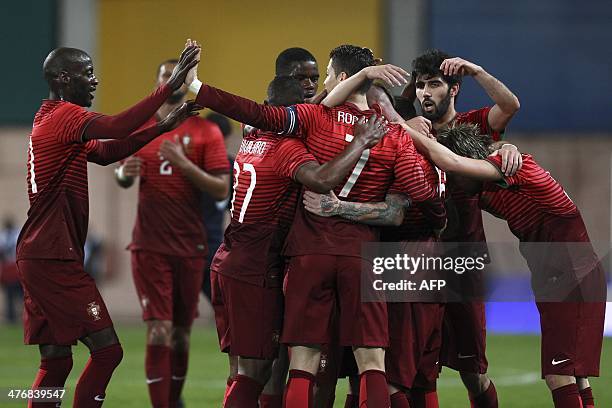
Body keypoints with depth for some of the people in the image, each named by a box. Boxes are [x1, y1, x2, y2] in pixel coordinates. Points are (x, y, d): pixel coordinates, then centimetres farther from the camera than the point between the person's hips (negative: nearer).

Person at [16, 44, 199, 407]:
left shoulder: (49, 119, 19)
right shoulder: (66, 115, -11)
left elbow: (105, 152, 24)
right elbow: (116, 128, -30)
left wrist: (164, 127, 17)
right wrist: (171, 86, -29)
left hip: (39, 259, 10)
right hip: (55, 259, -10)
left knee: (55, 362, 10)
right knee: (106, 350, -9)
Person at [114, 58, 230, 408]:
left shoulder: (206, 131, 0)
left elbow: (221, 190, -7)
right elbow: (124, 178, 19)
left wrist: (183, 162, -19)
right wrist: (124, 173, -5)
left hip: (190, 246, 0)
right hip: (150, 245, 0)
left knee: (182, 331, 9)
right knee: (159, 330, -10)